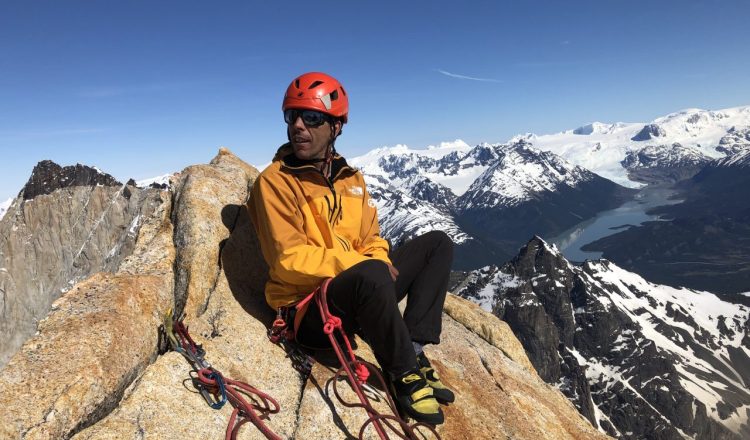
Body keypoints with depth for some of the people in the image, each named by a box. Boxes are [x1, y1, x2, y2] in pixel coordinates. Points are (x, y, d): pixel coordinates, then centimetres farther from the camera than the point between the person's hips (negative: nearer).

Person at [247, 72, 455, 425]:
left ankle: (413, 349, -11)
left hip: (362, 292, 7)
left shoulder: (351, 178, 10)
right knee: (372, 274, -38)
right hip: (310, 309, -7)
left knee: (437, 244, 3)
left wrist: (381, 263, -11)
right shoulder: (275, 181, -10)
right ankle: (404, 374, -13)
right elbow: (289, 260, -18)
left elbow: (372, 241, 13)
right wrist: (361, 264, -21)